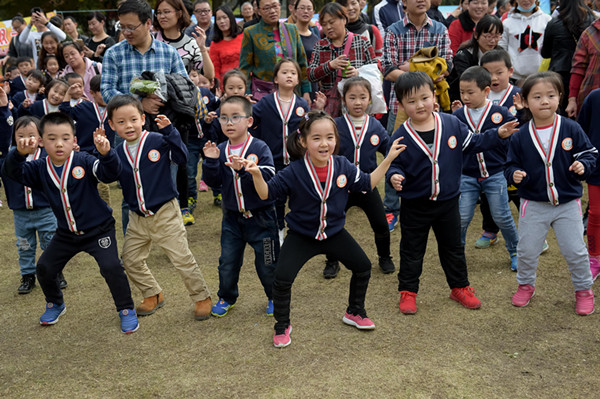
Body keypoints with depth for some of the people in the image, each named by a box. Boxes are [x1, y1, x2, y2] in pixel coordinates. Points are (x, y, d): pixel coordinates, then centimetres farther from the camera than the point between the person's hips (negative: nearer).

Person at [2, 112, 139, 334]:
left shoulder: (84, 162, -18)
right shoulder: (40, 169, -5)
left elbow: (111, 174, -31)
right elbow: (13, 172, -16)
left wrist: (106, 154, -52)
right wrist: (20, 153, -37)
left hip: (98, 229, -5)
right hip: (66, 233, 5)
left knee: (111, 267, -20)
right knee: (44, 267, 6)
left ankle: (126, 309, 1)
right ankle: (55, 304, 35)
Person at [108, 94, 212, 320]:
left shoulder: (158, 141, -11)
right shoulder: (118, 153, 4)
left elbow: (182, 158, -21)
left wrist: (169, 132, -27)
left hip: (165, 214, -5)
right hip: (137, 218, 6)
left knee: (182, 259, -2)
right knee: (131, 261, 12)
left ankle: (201, 297, 16)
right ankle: (153, 295, 33)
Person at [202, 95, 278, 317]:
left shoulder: (260, 148, -11)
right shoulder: (220, 150, 1)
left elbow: (268, 178, -22)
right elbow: (214, 181, -2)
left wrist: (244, 168, -34)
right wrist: (211, 161, -18)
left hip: (260, 216, -3)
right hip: (232, 217, 4)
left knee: (267, 263, 8)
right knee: (227, 262, 12)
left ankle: (274, 297, 31)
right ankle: (226, 297, 35)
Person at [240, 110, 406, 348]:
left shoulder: (342, 166, -9)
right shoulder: (294, 172, -19)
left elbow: (367, 184, 4)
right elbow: (266, 193, -16)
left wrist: (388, 159, 0)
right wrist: (256, 174, -35)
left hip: (334, 232, 4)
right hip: (301, 236, -3)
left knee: (363, 267, 7)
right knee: (282, 278, -15)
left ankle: (355, 312, 33)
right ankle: (282, 326, 10)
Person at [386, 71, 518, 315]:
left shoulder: (451, 124, -6)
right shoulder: (401, 137, -13)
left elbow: (472, 143, 6)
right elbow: (394, 164, -7)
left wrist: (498, 135, -1)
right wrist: (394, 176, -28)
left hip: (447, 201, 2)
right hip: (415, 205, -2)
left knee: (453, 247, 18)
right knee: (412, 250, 11)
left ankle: (460, 287, 35)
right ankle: (407, 291, 26)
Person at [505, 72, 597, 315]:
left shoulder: (571, 129, -9)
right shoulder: (520, 137, -6)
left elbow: (590, 153, -1)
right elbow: (512, 165, 1)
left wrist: (583, 165, -22)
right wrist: (514, 174, -20)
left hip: (568, 203, -1)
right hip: (534, 204, 1)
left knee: (575, 251, 7)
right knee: (527, 250, 10)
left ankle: (584, 289, 29)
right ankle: (526, 284, 35)